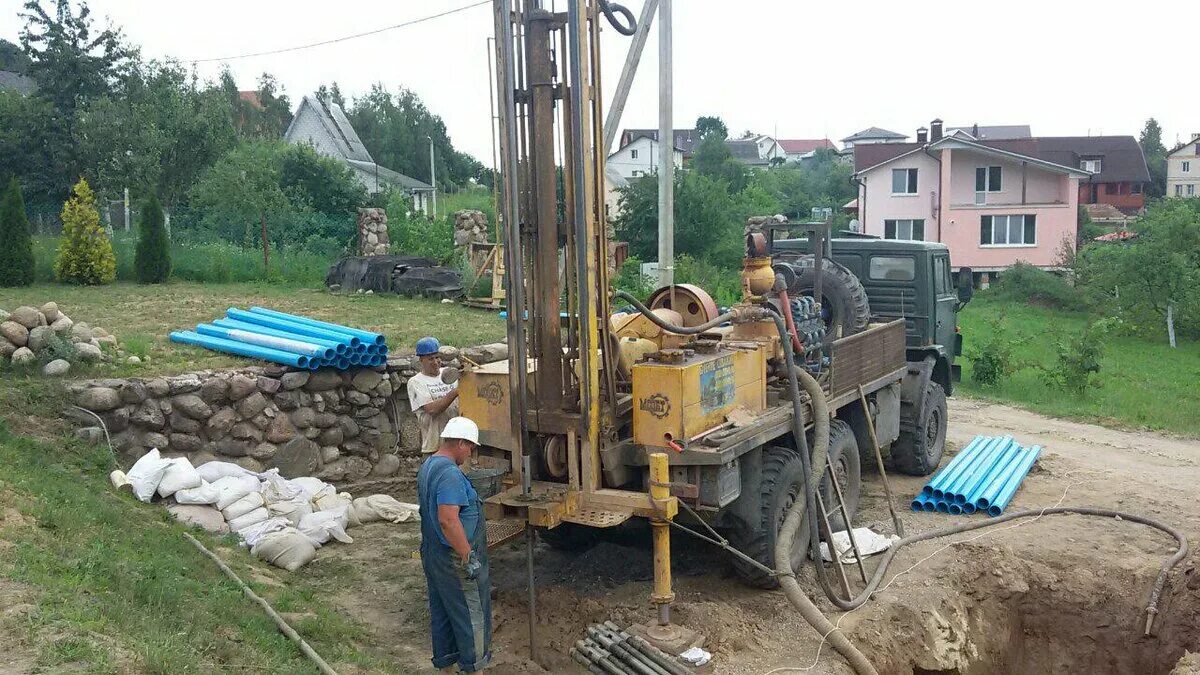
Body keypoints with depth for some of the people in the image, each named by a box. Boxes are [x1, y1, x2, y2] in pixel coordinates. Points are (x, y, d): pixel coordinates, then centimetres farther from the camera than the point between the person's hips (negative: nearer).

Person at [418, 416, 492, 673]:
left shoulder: (427, 466, 8)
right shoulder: (450, 473, -24)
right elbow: (448, 520, -31)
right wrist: (468, 557, -25)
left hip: (432, 553, 9)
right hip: (454, 559, -9)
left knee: (441, 608, 19)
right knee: (471, 612, 5)